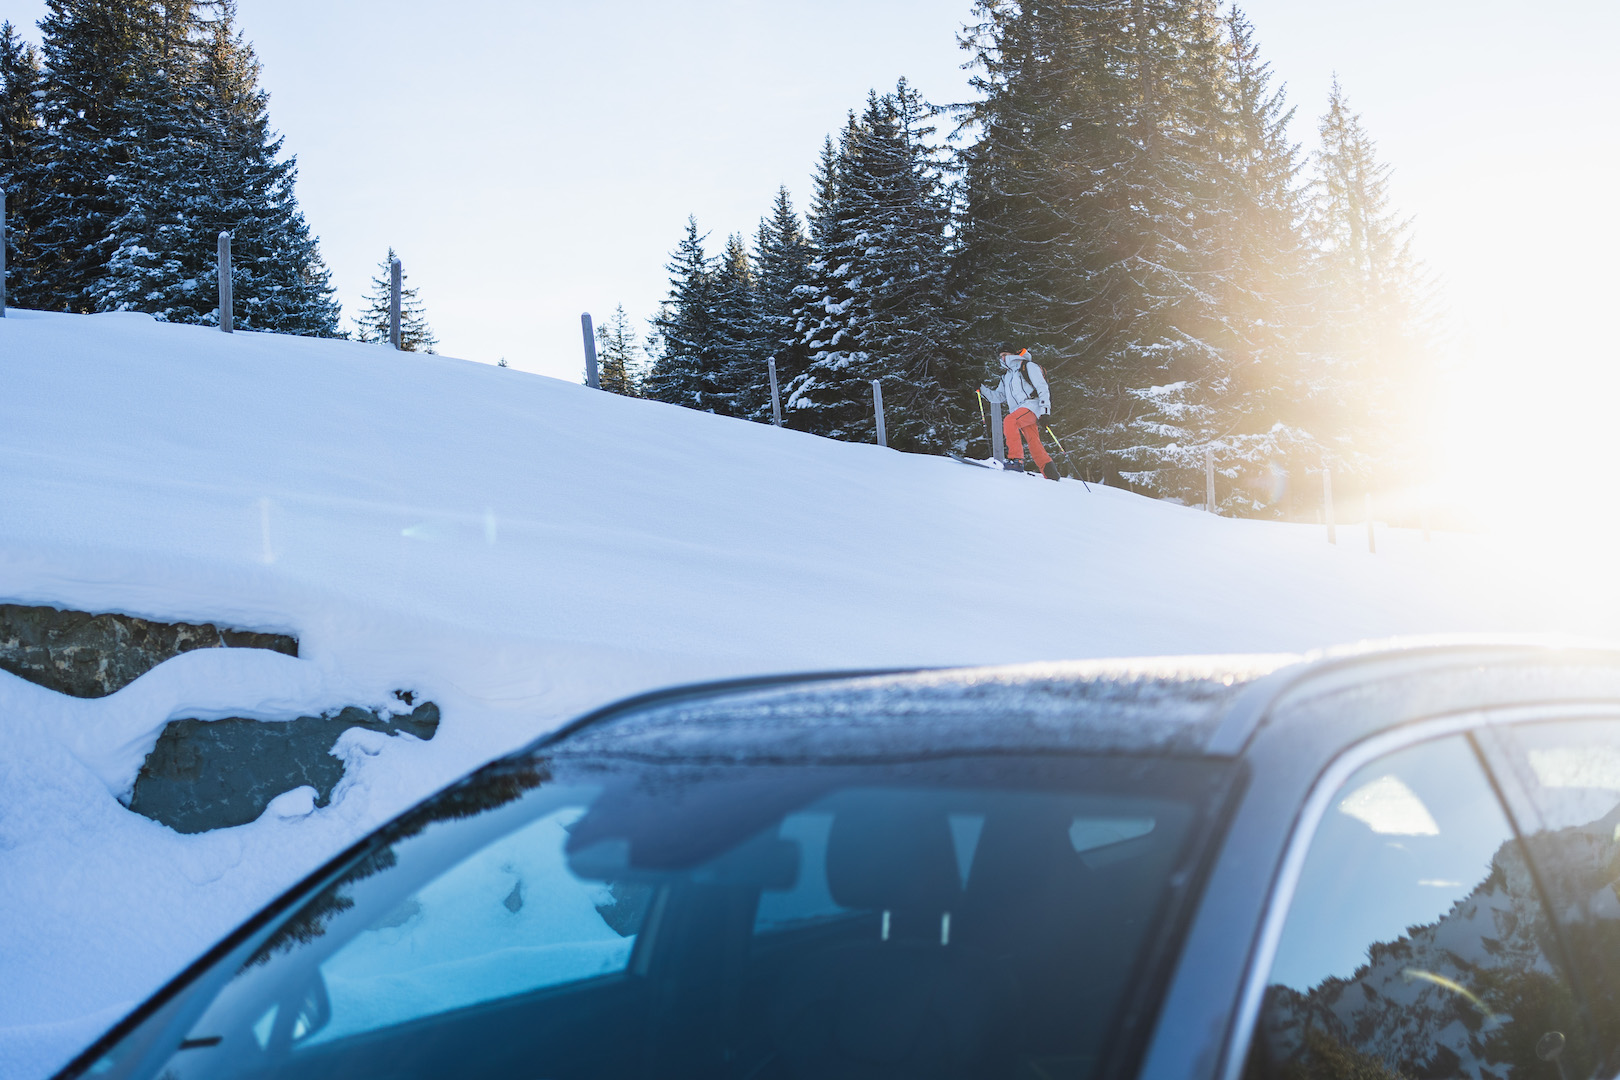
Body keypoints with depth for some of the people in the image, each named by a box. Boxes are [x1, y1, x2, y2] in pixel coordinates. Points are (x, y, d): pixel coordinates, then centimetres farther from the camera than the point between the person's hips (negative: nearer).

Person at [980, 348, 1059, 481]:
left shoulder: (1029, 366, 4)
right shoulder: (1006, 376, 27)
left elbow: (1043, 388, -4)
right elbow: (998, 396, 27)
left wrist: (1045, 410, -15)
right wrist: (982, 389, 10)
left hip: (1031, 405, -7)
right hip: (1018, 410, 7)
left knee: (1009, 421, -31)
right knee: (1034, 445, 0)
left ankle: (1016, 459, -38)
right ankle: (1050, 473, 6)